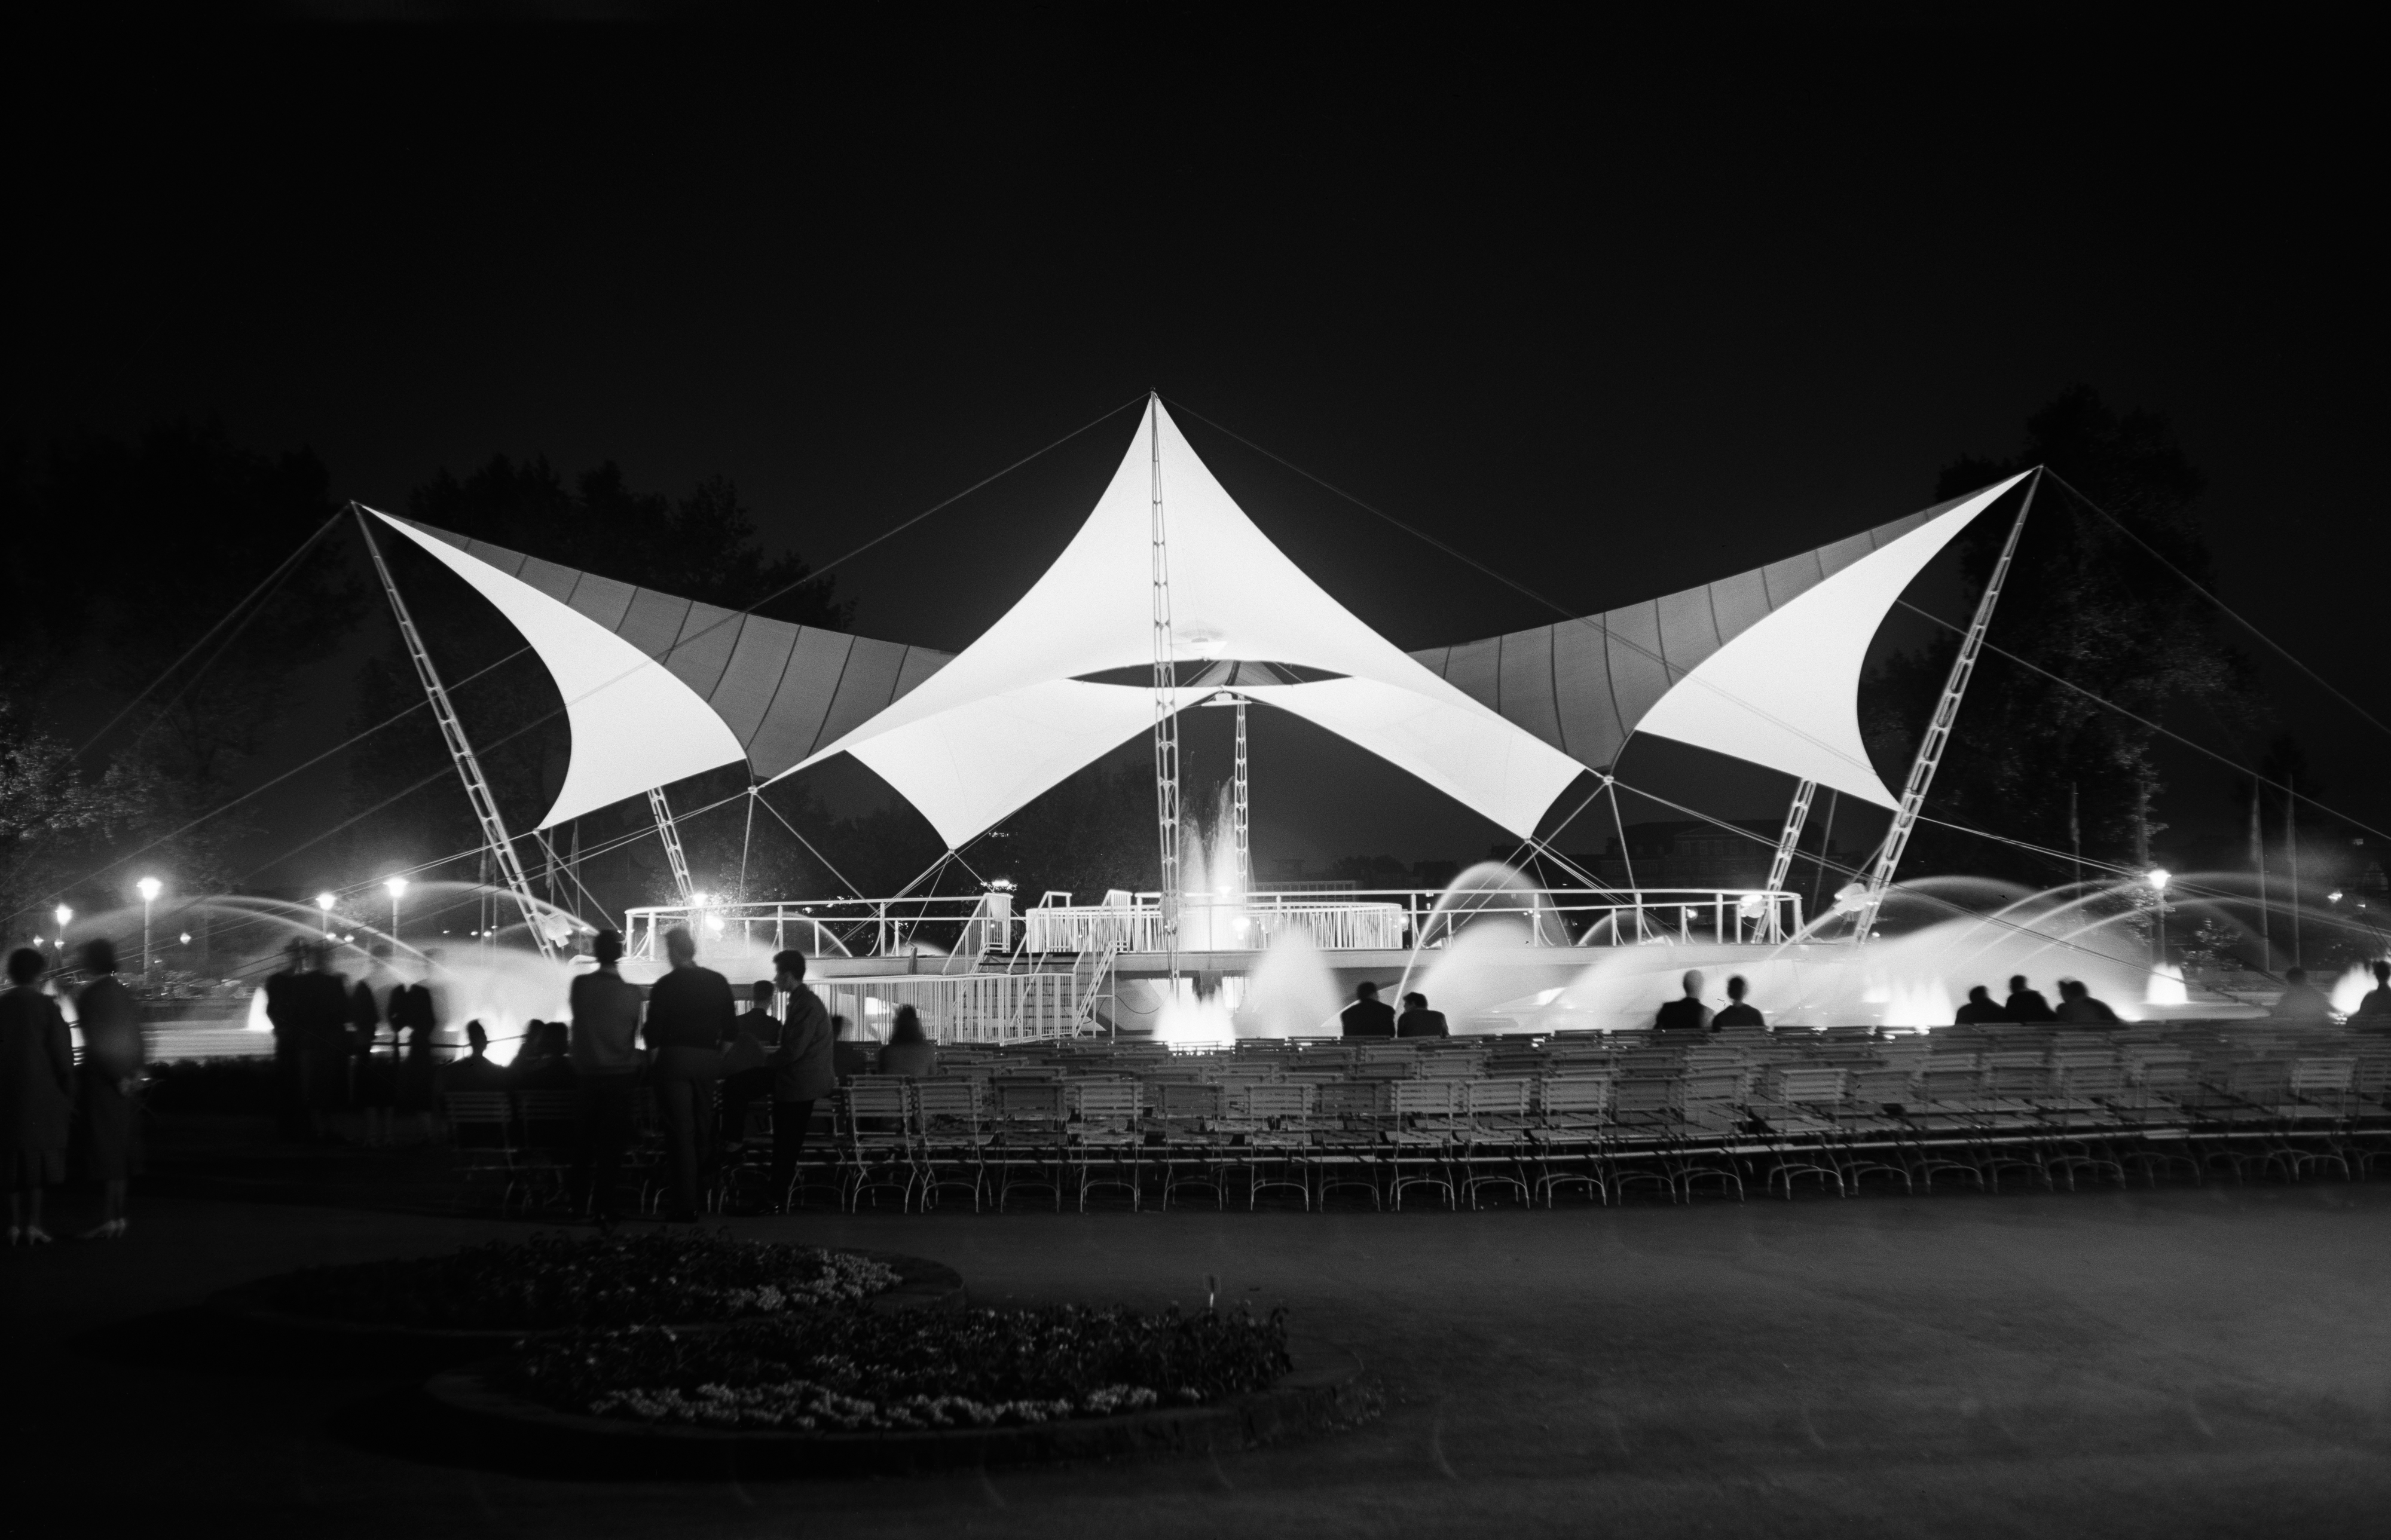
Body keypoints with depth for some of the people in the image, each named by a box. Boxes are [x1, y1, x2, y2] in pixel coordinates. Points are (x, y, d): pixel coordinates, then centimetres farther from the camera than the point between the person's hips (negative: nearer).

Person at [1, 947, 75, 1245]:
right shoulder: (46, 1006, -8)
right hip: (42, 1094, -3)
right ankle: (33, 1224, -3)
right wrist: (69, 1094, 0)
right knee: (38, 1158, 2)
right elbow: (62, 1054, -9)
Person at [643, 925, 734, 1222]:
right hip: (708, 1060, 3)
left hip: (674, 1060, -3)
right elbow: (730, 1028, 6)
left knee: (680, 1133, -2)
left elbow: (653, 1033, -7)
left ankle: (685, 1206, -4)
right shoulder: (718, 982, 4)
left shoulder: (664, 986, -7)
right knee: (702, 1127, 22)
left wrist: (656, 1061, 6)